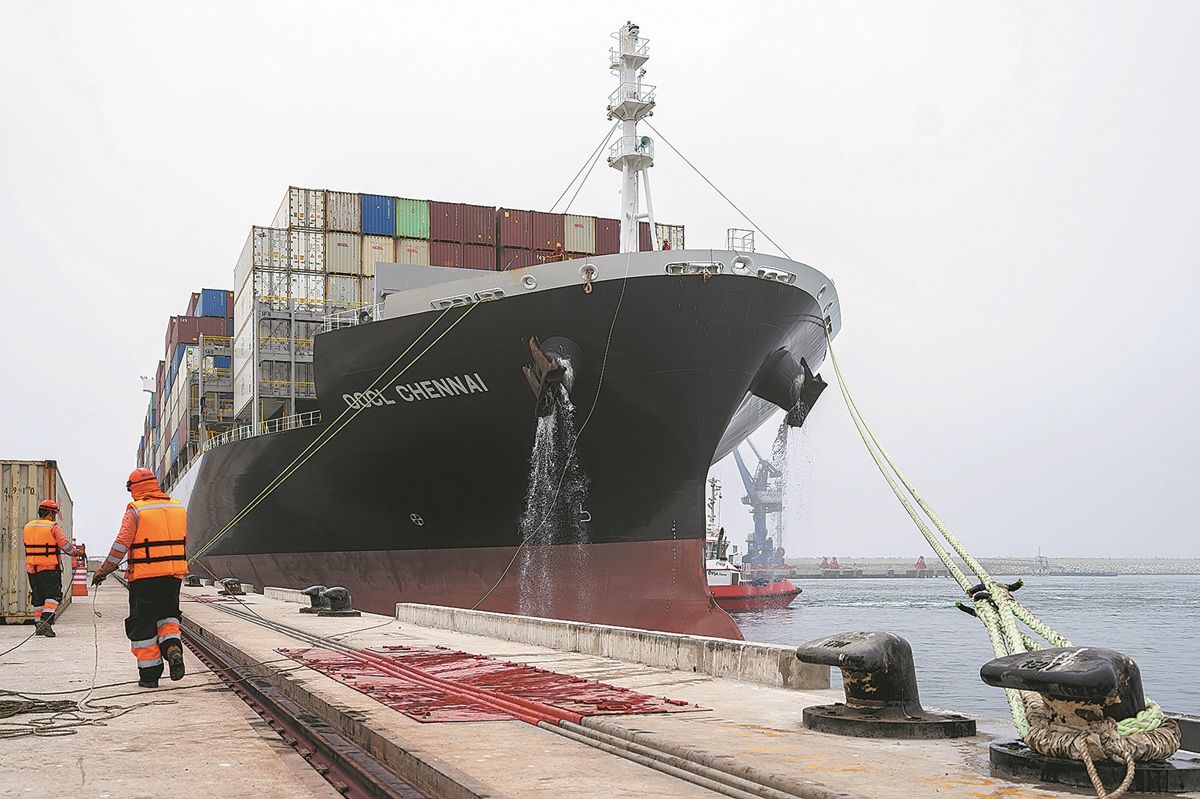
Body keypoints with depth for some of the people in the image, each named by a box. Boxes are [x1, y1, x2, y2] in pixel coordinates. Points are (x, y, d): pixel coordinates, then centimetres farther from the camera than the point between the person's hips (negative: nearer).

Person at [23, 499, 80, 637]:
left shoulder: (28, 527, 8)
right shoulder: (53, 527, -10)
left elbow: (30, 547, 14)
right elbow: (64, 544, -13)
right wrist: (75, 551, 3)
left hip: (32, 568, 6)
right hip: (50, 569, -6)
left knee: (38, 598, 14)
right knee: (52, 595, -3)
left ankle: (39, 624, 16)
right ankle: (46, 621, -19)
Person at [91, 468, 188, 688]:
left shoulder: (135, 511, -7)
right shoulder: (178, 508, 9)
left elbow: (121, 545, -10)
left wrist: (103, 570, 1)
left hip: (144, 577, -4)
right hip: (173, 575, 4)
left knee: (143, 625, 6)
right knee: (167, 615, 20)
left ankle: (149, 674, 9)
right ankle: (173, 649, -7)